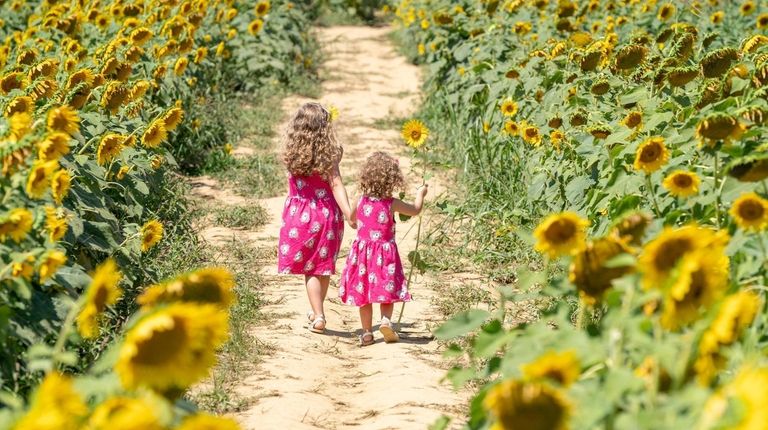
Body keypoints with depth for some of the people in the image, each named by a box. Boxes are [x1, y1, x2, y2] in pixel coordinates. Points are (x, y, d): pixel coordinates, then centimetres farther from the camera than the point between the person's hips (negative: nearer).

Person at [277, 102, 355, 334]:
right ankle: (317, 312, 29)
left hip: (300, 214, 0)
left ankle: (318, 316, 0)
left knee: (309, 267, 8)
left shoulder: (291, 154, -9)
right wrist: (348, 212, -17)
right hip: (327, 213, 0)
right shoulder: (329, 154, -11)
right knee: (323, 266, 15)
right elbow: (336, 185, -15)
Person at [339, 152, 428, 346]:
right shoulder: (392, 204, -11)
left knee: (363, 292, 10)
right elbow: (415, 210, 6)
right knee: (387, 291, 9)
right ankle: (386, 320, -15)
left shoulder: (360, 201, -4)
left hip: (362, 251, 2)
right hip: (385, 253, -2)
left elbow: (352, 218, 16)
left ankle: (367, 332, 11)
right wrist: (420, 194, 24)